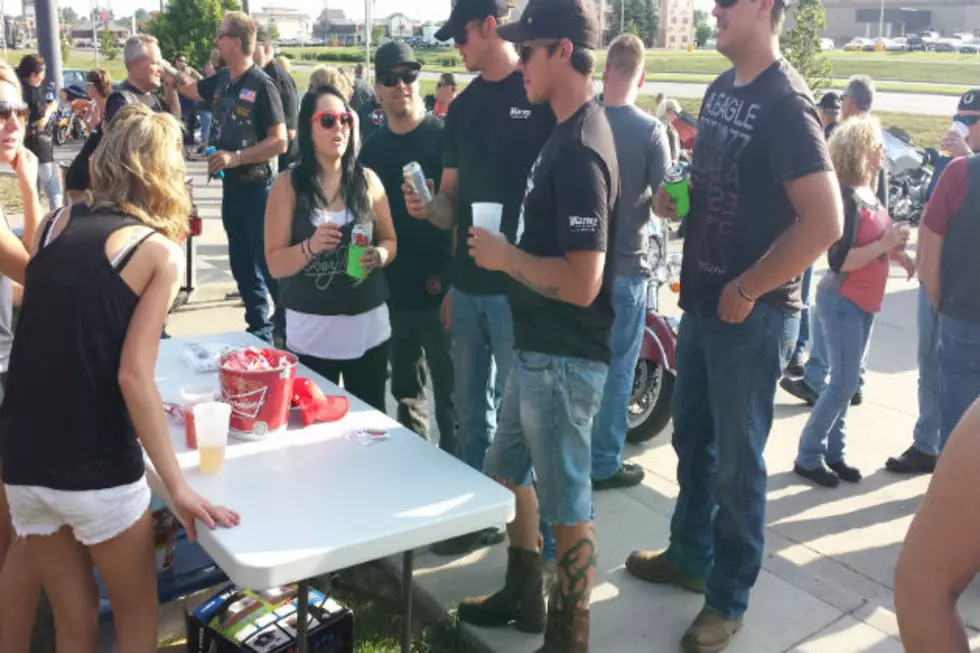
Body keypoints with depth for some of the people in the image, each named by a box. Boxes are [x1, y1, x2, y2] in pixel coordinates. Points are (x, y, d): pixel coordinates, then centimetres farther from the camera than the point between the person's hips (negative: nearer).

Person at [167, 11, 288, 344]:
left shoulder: (261, 85, -16)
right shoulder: (222, 80, 6)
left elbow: (279, 142, -20)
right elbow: (189, 88, 26)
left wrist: (236, 157, -23)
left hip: (257, 189, -8)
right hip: (231, 186, 8)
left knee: (268, 262, -2)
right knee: (241, 263, 13)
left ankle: (288, 328, 11)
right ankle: (259, 327, 24)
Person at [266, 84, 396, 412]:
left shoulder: (367, 179, 3)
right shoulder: (288, 184, -3)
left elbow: (391, 240, 11)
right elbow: (275, 264, -3)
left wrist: (378, 255, -11)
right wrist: (310, 247, -22)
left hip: (368, 324, 2)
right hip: (311, 330, -2)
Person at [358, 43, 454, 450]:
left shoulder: (444, 137, -6)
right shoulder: (373, 148, 10)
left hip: (440, 288, -5)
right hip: (393, 290, 6)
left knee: (450, 392, 1)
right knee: (405, 392, 18)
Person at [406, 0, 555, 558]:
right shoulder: (464, 107, 13)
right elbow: (453, 197, 15)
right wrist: (430, 209, -7)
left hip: (520, 285, -7)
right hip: (468, 282, 7)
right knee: (472, 406, 15)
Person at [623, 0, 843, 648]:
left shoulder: (786, 104, -18)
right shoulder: (722, 88, 9)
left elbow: (824, 221, -25)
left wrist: (747, 290, -19)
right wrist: (676, 194, 2)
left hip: (753, 315, -8)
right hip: (702, 302, 8)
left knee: (736, 462, 5)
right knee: (693, 439, 20)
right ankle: (689, 555, 40)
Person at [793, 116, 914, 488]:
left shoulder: (869, 193, 8)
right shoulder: (846, 197, -18)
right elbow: (840, 260, -24)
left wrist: (898, 252, -1)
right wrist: (886, 245, -20)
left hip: (864, 303, 8)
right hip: (842, 303, -8)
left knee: (846, 382, 12)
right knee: (844, 384, -5)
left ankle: (834, 453, 22)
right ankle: (808, 457, 6)